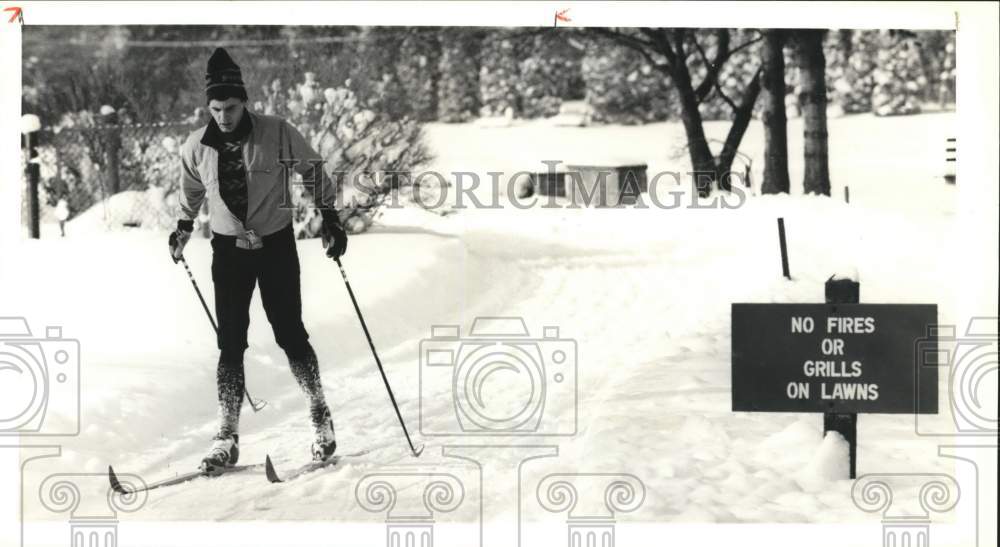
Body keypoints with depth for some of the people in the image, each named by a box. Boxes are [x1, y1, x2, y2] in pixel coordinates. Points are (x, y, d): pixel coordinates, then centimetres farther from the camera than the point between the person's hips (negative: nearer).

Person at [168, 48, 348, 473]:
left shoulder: (277, 134, -12)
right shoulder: (196, 147, -4)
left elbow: (313, 171, 2)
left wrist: (329, 217, -2)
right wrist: (183, 229, 17)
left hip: (276, 246, -2)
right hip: (228, 251, 2)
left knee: (290, 335, -1)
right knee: (231, 343, 0)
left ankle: (319, 413, 19)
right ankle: (227, 437, 4)